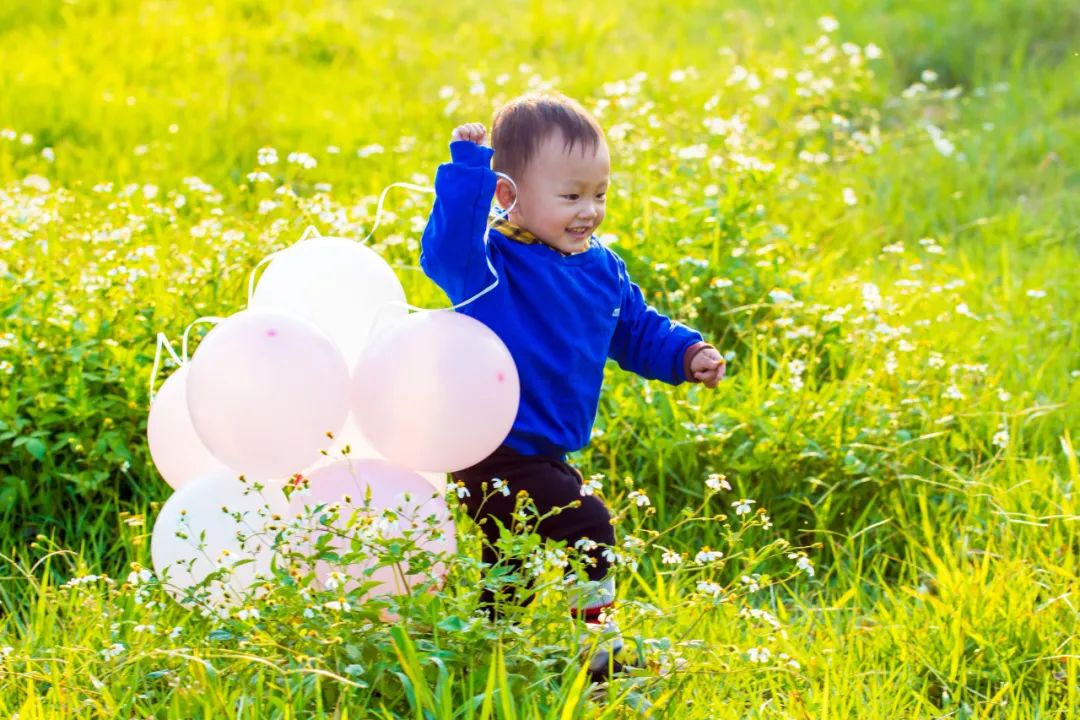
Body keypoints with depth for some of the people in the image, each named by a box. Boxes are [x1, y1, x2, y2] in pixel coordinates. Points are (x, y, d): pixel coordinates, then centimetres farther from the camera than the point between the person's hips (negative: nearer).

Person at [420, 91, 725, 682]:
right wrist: (466, 170, -43)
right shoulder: (491, 265, -19)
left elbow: (637, 331, 19)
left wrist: (686, 355, 3)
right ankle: (597, 652, -9)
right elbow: (446, 252, -40)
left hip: (547, 452, 9)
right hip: (496, 459, -9)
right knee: (585, 528, -18)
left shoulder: (602, 269, 7)